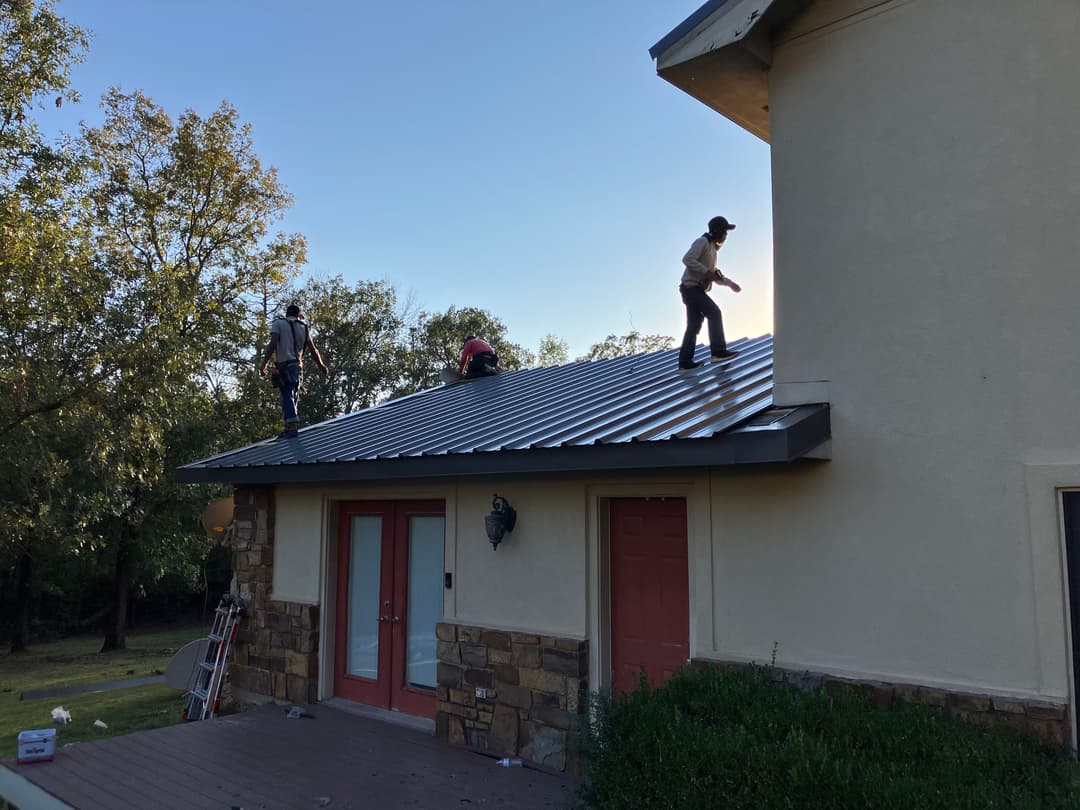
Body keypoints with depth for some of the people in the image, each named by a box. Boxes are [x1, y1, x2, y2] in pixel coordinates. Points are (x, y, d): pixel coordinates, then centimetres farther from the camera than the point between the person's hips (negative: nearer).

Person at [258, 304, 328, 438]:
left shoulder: (278, 323, 3)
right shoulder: (304, 328, 15)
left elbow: (272, 344, -10)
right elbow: (313, 350, 13)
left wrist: (264, 364, -10)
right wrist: (321, 365, 26)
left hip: (285, 367, -4)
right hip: (298, 366, 4)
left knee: (288, 397, -11)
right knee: (293, 397, 14)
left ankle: (292, 427, -21)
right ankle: (290, 427, 12)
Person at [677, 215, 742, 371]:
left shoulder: (712, 247, 24)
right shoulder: (702, 241, -6)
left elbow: (712, 273, 31)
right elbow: (688, 259, -22)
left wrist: (729, 283, 20)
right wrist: (707, 272, -22)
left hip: (696, 289, 10)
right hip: (691, 287, -10)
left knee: (694, 325, 6)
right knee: (714, 313, -18)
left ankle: (685, 362, 6)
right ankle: (718, 352, -21)